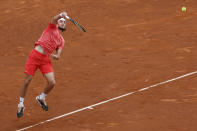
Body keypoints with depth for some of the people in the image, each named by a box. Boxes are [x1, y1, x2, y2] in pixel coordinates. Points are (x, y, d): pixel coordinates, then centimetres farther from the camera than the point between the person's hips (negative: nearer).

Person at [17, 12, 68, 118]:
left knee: (52, 82, -10)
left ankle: (41, 98, 20)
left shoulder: (61, 41, 18)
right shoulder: (52, 27, 8)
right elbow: (54, 19, -15)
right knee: (27, 81, -2)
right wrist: (61, 15, -34)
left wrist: (53, 55, -8)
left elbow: (58, 56, 12)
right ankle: (21, 104, 17)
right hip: (35, 55, -4)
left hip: (46, 59, 4)